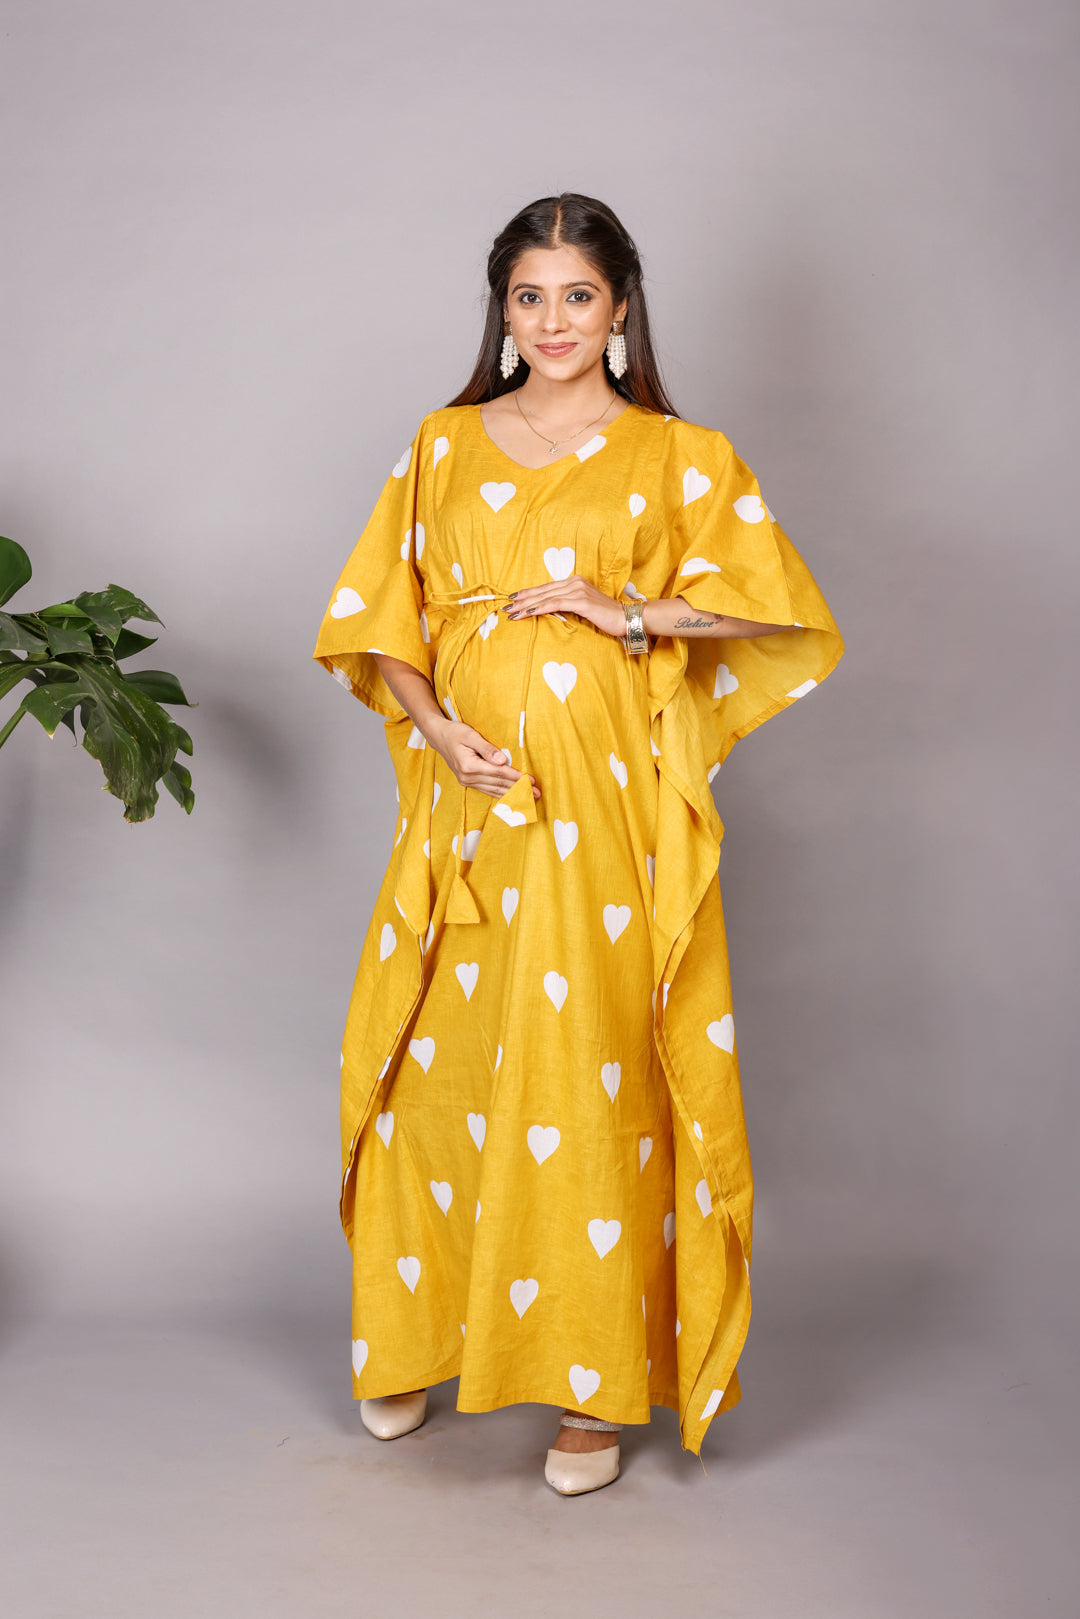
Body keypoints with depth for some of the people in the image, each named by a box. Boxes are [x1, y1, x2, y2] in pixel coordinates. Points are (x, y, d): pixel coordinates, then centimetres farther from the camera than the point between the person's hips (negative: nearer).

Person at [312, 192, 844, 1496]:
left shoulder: (678, 457, 5)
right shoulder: (444, 445, 13)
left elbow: (775, 604, -3)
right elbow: (380, 621, 10)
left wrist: (626, 612, -12)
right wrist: (434, 727, -7)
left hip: (606, 803, -3)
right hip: (467, 797, 3)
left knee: (589, 1079, -3)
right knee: (434, 1067, 7)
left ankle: (594, 1383, 9)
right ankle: (417, 1338, 26)